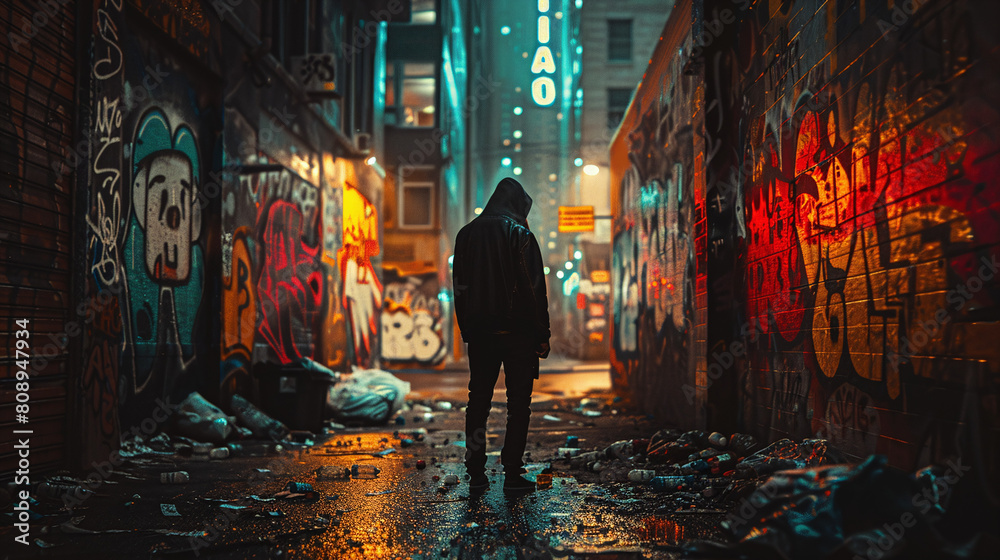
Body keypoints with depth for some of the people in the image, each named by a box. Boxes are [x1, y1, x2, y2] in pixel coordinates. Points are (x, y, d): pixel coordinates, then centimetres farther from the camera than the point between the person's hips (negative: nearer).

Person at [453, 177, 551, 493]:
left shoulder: (466, 234, 8)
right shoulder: (519, 234, -7)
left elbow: (459, 288, 11)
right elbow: (534, 289, -10)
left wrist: (467, 330, 15)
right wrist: (542, 335, -6)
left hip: (479, 332, 4)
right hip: (517, 333, -4)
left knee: (478, 399, 11)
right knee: (518, 402, 3)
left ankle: (476, 473, 11)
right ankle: (512, 473, 2)